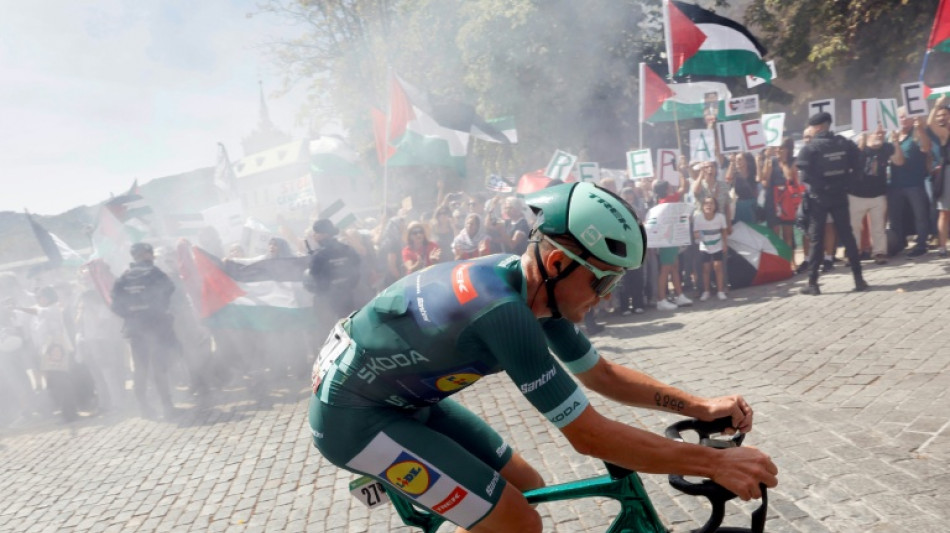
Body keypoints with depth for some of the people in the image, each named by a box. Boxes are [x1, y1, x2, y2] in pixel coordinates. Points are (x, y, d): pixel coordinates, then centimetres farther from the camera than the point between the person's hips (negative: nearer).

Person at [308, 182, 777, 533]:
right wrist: (715, 463, -25)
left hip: (404, 397, 9)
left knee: (525, 488, 11)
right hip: (353, 413, -9)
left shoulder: (531, 287, -5)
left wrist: (703, 407, -2)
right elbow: (590, 436, -29)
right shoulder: (504, 311, -33)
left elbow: (604, 375, 7)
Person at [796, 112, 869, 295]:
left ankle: (812, 283, 2)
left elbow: (804, 174, -14)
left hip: (818, 197, -3)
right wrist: (844, 180, 11)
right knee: (847, 235, 10)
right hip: (840, 196, 3)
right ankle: (859, 278, 10)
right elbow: (857, 166, 2)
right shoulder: (844, 143, 2)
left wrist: (816, 183, 3)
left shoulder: (810, 148, -9)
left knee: (817, 239, 2)